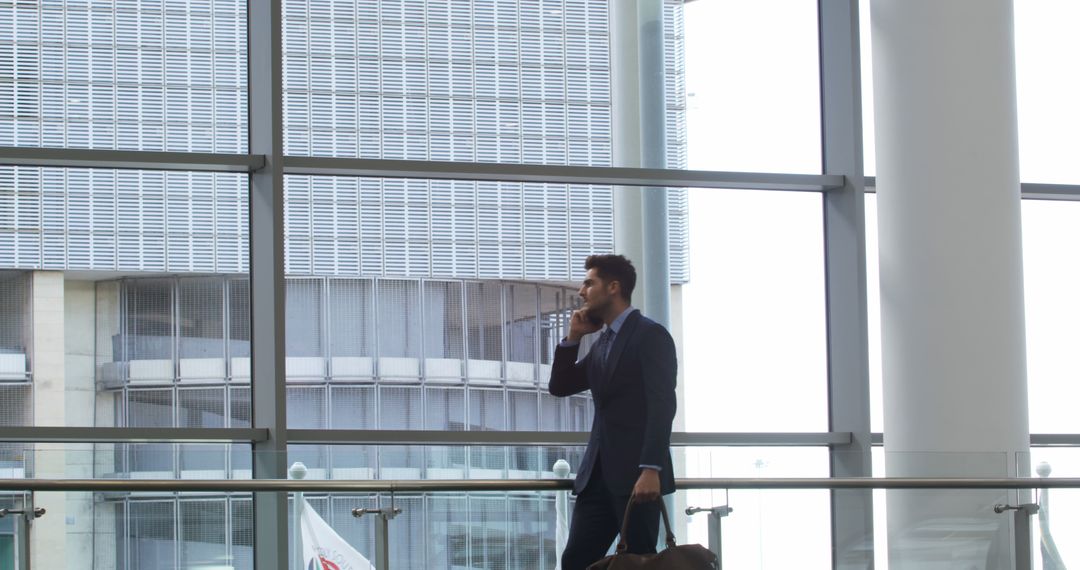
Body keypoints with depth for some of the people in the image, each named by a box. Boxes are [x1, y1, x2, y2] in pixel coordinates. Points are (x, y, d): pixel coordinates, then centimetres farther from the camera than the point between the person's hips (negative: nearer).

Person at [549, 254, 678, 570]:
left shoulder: (651, 335, -7)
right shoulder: (602, 342, 19)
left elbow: (662, 405, -16)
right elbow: (559, 386, 21)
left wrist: (652, 469, -25)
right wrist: (573, 337, 8)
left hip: (636, 473, -8)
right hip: (599, 473, 8)